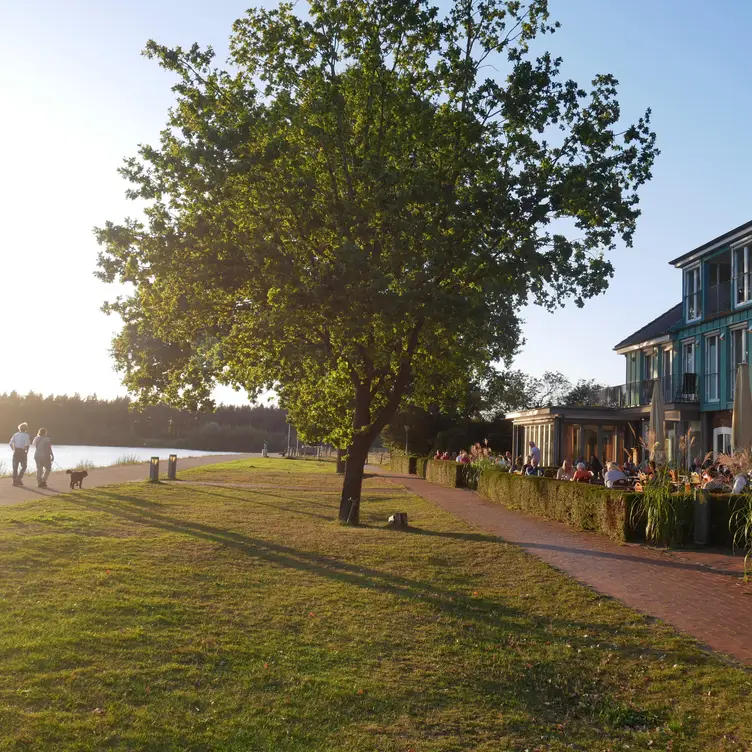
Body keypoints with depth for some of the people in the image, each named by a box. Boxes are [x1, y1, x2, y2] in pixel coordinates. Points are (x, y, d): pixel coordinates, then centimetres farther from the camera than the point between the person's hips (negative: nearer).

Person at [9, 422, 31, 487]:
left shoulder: (15, 434, 7)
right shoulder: (26, 435, -6)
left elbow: (11, 443, 0)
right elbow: (27, 445, -17)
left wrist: (14, 450, 9)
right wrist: (27, 451, -4)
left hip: (16, 452, 4)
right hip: (22, 452, -4)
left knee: (15, 467, 9)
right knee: (24, 466, 13)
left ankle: (15, 481, 7)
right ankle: (19, 478, -1)